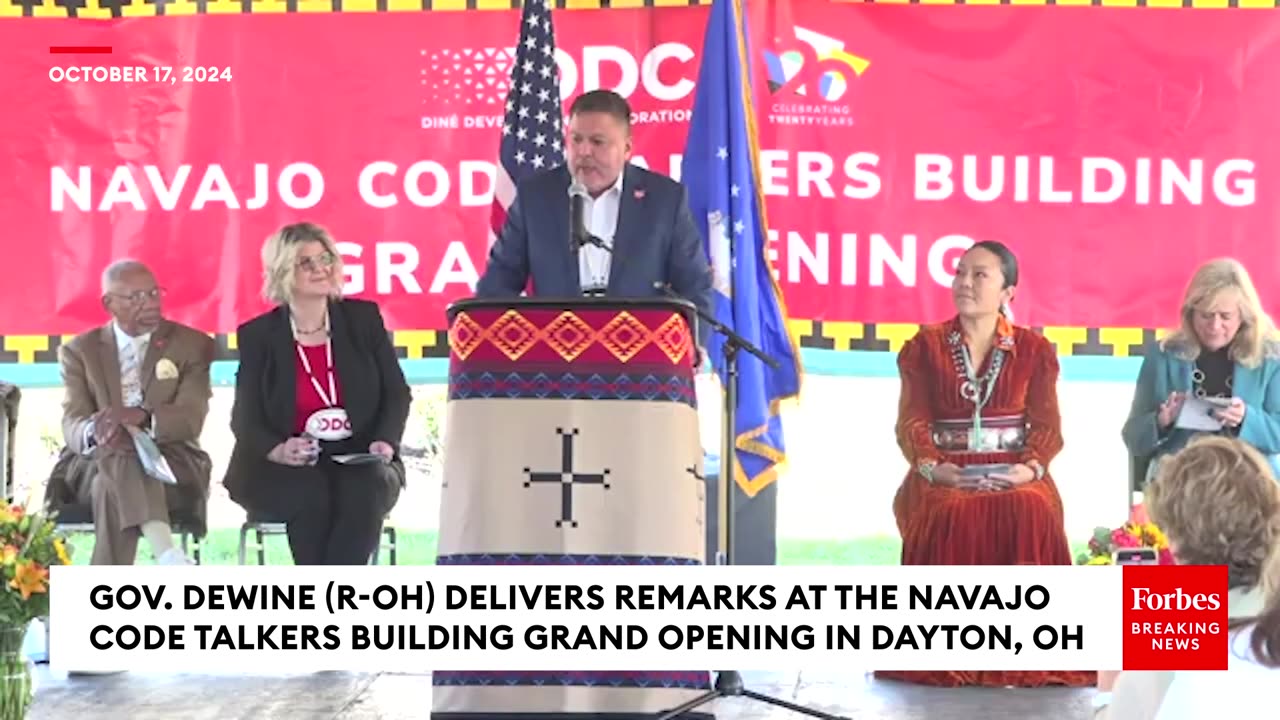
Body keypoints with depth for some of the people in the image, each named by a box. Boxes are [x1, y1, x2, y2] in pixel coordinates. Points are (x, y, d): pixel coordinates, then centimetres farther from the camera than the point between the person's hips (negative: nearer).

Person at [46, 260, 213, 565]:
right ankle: (166, 552, -54)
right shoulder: (79, 351, 11)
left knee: (114, 483, -36)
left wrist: (141, 417, -31)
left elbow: (191, 419, -8)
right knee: (118, 459, -37)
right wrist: (95, 432, -30)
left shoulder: (193, 345, 7)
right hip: (91, 467, 1)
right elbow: (71, 425, -2)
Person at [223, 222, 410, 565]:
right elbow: (245, 419, 1)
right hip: (283, 472, -1)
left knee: (366, 490, -32)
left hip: (359, 462, 1)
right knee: (311, 496, -34)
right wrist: (278, 450, -20)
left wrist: (385, 441, -11)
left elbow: (397, 392, 9)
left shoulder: (363, 317, 8)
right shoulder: (257, 335, 5)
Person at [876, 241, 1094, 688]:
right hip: (945, 473, 0)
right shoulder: (925, 347, 10)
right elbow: (912, 420, 0)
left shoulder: (1035, 350, 10)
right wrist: (929, 466, -21)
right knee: (952, 516, -36)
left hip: (1014, 472, 0)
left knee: (1030, 514, -35)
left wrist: (1031, 467, -20)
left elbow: (1046, 424, 1)